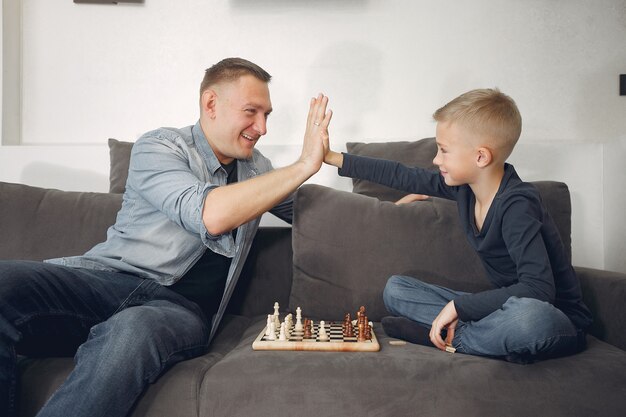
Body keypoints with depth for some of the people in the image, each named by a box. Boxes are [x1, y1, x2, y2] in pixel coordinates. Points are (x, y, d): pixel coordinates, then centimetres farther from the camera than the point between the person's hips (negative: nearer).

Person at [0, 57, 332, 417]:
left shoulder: (255, 167, 22)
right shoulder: (159, 147, 2)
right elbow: (210, 215, -16)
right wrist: (303, 166, -12)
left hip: (180, 306, 2)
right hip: (108, 278, -2)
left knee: (133, 332, -37)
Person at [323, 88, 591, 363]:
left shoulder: (516, 206, -25)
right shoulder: (464, 186, -3)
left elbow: (538, 289, -34)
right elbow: (402, 176, 7)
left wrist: (457, 305, -29)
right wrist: (333, 158, 13)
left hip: (557, 318, -7)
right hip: (507, 307, 7)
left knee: (528, 315, -45)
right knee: (395, 289, 3)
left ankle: (448, 339, -16)